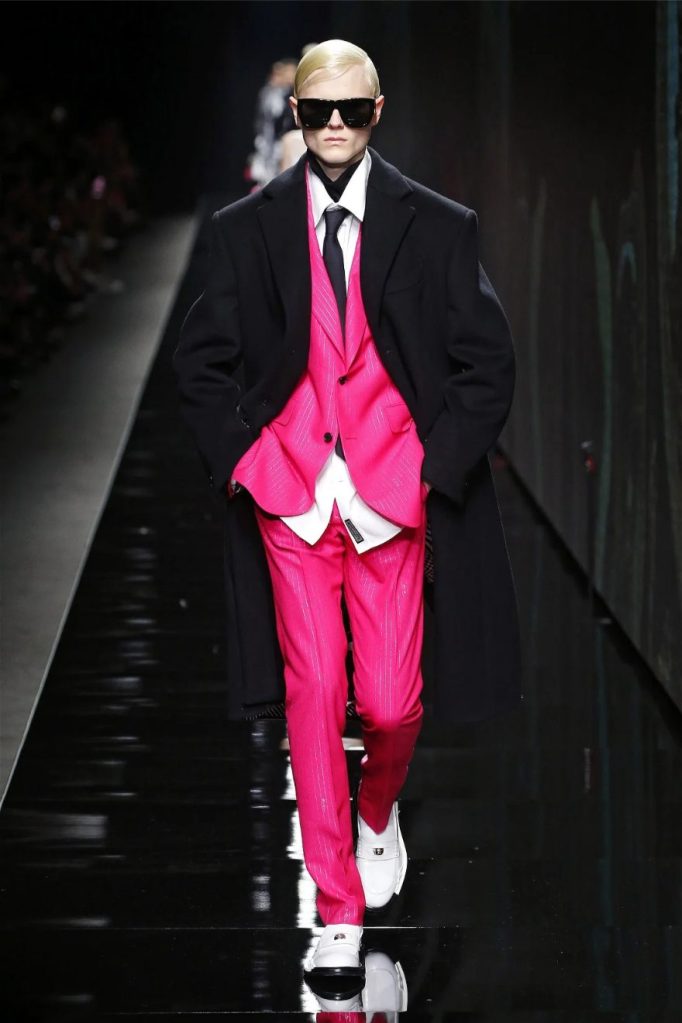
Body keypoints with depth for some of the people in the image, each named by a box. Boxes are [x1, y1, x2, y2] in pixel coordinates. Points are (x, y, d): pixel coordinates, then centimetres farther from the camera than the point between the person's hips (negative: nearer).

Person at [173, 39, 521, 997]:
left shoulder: (438, 227, 1)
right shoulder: (247, 229, 5)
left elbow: (487, 369, 3)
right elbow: (201, 363, 12)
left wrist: (429, 473, -5)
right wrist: (243, 461, 0)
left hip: (393, 499, -1)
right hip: (287, 495, 1)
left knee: (389, 702, -2)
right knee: (313, 693, -3)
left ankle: (378, 810, 35)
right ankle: (338, 917, 4)